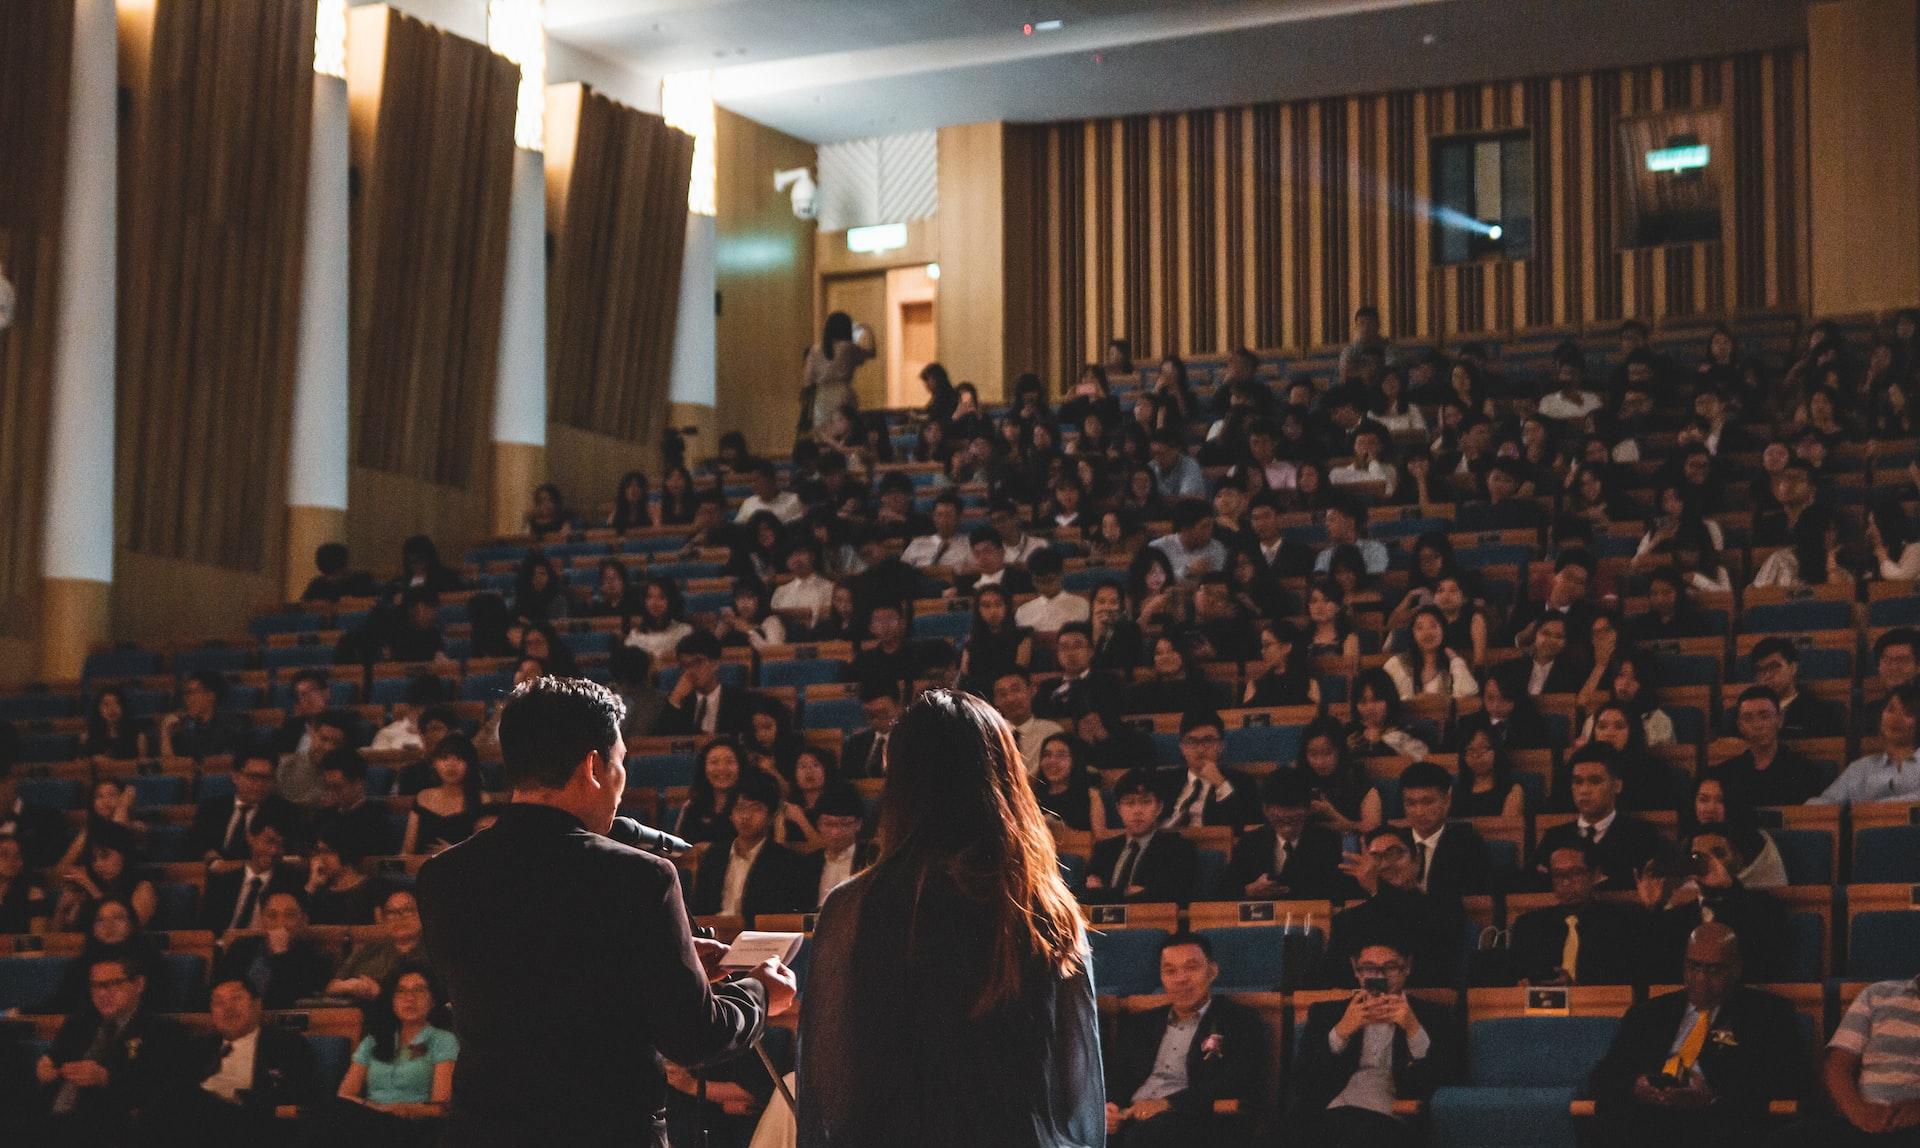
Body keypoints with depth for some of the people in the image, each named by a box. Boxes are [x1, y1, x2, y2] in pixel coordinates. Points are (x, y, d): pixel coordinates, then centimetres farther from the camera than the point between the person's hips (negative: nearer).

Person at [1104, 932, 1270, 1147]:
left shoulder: (1242, 1023, 10)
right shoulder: (1136, 1025, 27)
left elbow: (1238, 1083, -5)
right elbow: (1111, 1078, 20)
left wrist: (1168, 1103, -16)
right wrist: (1106, 1108, -6)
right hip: (1129, 1120, 4)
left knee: (1155, 1128, -40)